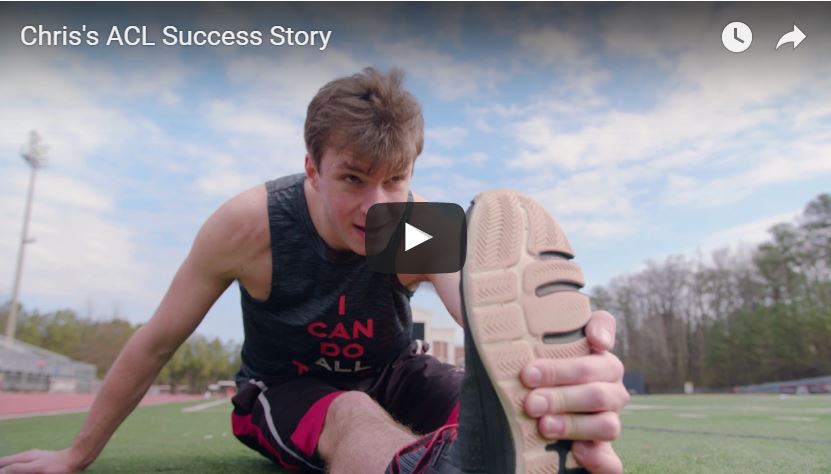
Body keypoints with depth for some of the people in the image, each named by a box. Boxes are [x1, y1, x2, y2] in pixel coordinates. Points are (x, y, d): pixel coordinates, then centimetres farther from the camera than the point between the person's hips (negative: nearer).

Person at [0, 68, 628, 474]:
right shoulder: (250, 224, -24)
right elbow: (156, 343, -12)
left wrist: (561, 370, -67)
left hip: (391, 375, 3)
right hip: (283, 388, -2)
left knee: (496, 405, -27)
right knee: (353, 417, -40)